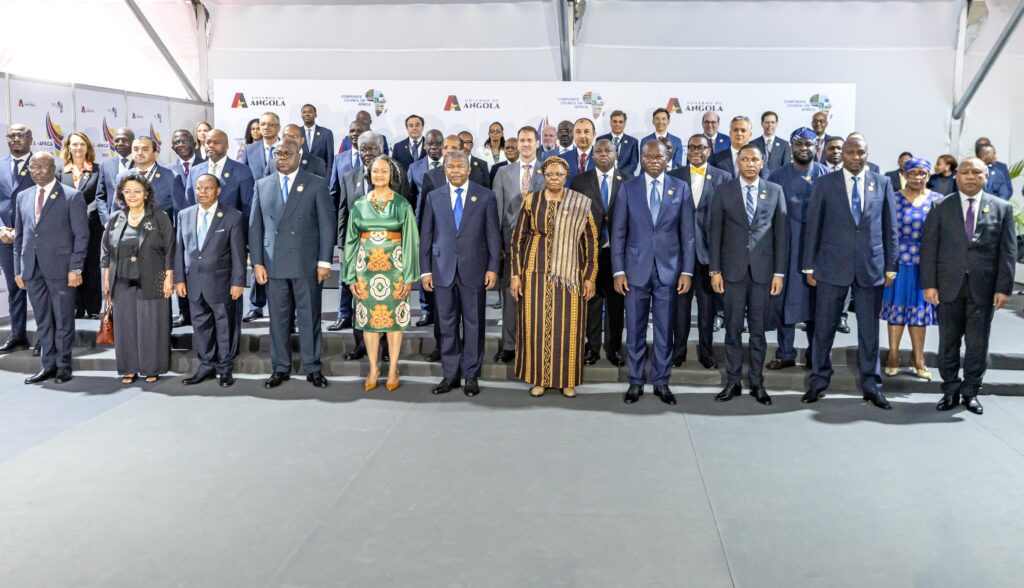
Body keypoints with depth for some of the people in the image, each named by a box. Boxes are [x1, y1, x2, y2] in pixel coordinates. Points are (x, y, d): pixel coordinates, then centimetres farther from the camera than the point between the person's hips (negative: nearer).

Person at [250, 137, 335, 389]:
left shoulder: (317, 184, 3)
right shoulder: (262, 185, 10)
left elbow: (326, 224, -1)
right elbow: (255, 226, 9)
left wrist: (324, 261, -7)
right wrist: (257, 262, 1)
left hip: (307, 263, -2)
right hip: (273, 264, 2)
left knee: (309, 317, 3)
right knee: (278, 318, 7)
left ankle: (312, 368, 12)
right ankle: (281, 368, 17)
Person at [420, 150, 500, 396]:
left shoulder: (485, 196, 3)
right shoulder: (433, 197, 7)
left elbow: (493, 234, 2)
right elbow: (426, 237, 8)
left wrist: (493, 267, -4)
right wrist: (425, 270, 3)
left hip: (474, 269, -1)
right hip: (443, 270, 2)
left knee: (474, 324, 4)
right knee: (446, 325, 6)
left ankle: (471, 375, 14)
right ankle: (450, 375, 15)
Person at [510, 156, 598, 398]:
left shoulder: (580, 204, 0)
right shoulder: (531, 201, 1)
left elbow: (591, 241, 3)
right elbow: (518, 238, 3)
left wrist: (589, 277, -2)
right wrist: (515, 274, -2)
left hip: (569, 272, 0)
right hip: (537, 271, 0)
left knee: (568, 327, 3)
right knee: (537, 325, 3)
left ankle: (567, 379, 16)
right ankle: (539, 378, 17)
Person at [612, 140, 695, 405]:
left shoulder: (681, 189, 3)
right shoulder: (628, 188, 2)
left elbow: (687, 234, 3)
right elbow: (618, 232, 1)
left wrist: (687, 271, -3)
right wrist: (618, 271, -5)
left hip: (668, 269, 0)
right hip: (636, 269, 0)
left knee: (665, 330, 7)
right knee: (635, 330, 6)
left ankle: (661, 382, 18)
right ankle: (636, 381, 18)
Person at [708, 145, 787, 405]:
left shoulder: (775, 191, 5)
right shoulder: (723, 191, 4)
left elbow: (781, 233, 3)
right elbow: (715, 232, 3)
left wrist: (780, 272, -2)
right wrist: (714, 270, -3)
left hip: (763, 270, 0)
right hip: (733, 269, 0)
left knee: (758, 329, 5)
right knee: (733, 329, 5)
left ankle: (757, 383, 15)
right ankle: (733, 382, 13)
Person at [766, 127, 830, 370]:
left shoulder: (827, 175, 2)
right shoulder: (778, 177, 3)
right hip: (785, 248, 0)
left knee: (816, 300, 7)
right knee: (784, 300, 4)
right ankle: (785, 353, 15)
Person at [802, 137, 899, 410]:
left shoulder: (882, 183, 5)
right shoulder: (824, 184, 1)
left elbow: (889, 227, 7)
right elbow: (813, 227, 2)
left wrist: (891, 266, 4)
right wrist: (810, 266, -1)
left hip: (871, 266, 1)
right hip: (832, 266, -1)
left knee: (869, 329, 8)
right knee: (824, 327, 5)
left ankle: (871, 385, 18)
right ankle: (819, 381, 18)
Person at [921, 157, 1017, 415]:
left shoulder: (1002, 208, 5)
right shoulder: (941, 207, 4)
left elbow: (1008, 251, 2)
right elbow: (929, 246, 1)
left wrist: (1004, 288, -5)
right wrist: (929, 284, -6)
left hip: (983, 287, 0)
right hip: (949, 286, 0)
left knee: (977, 343, 5)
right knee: (948, 343, 6)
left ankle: (970, 392, 19)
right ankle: (950, 391, 18)